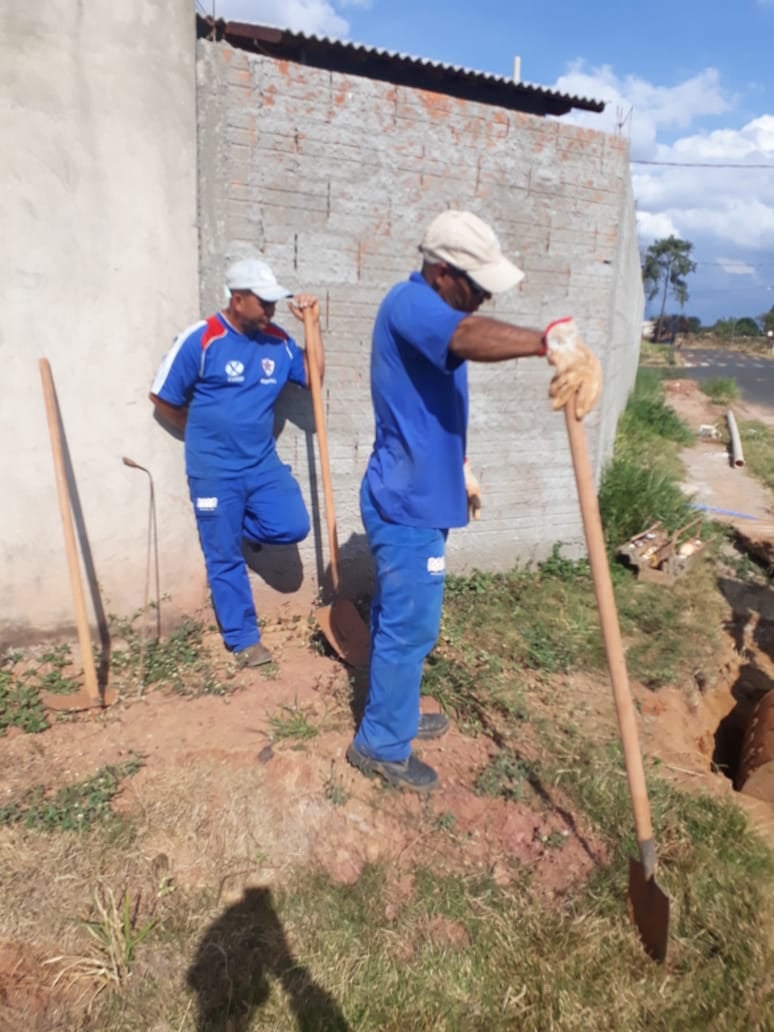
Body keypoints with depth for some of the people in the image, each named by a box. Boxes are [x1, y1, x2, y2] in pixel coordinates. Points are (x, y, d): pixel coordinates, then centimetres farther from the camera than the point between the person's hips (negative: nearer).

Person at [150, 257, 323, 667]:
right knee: (225, 558, 3)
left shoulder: (277, 340, 4)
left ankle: (238, 526, 21)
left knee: (293, 526, -8)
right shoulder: (200, 339, -11)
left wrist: (312, 325, 2)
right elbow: (163, 399, -5)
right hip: (215, 471, -4)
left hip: (264, 463, 5)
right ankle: (244, 639, 18)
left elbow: (313, 377, 11)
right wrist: (207, 435, 4)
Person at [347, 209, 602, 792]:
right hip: (409, 503, -10)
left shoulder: (434, 312, 13)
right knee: (410, 627, 1)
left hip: (416, 495, 10)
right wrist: (553, 341, -59)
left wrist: (460, 470, 27)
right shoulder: (410, 304, -19)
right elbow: (469, 337, -43)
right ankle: (382, 746, 19)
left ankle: (393, 714, 38)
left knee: (398, 619, 21)